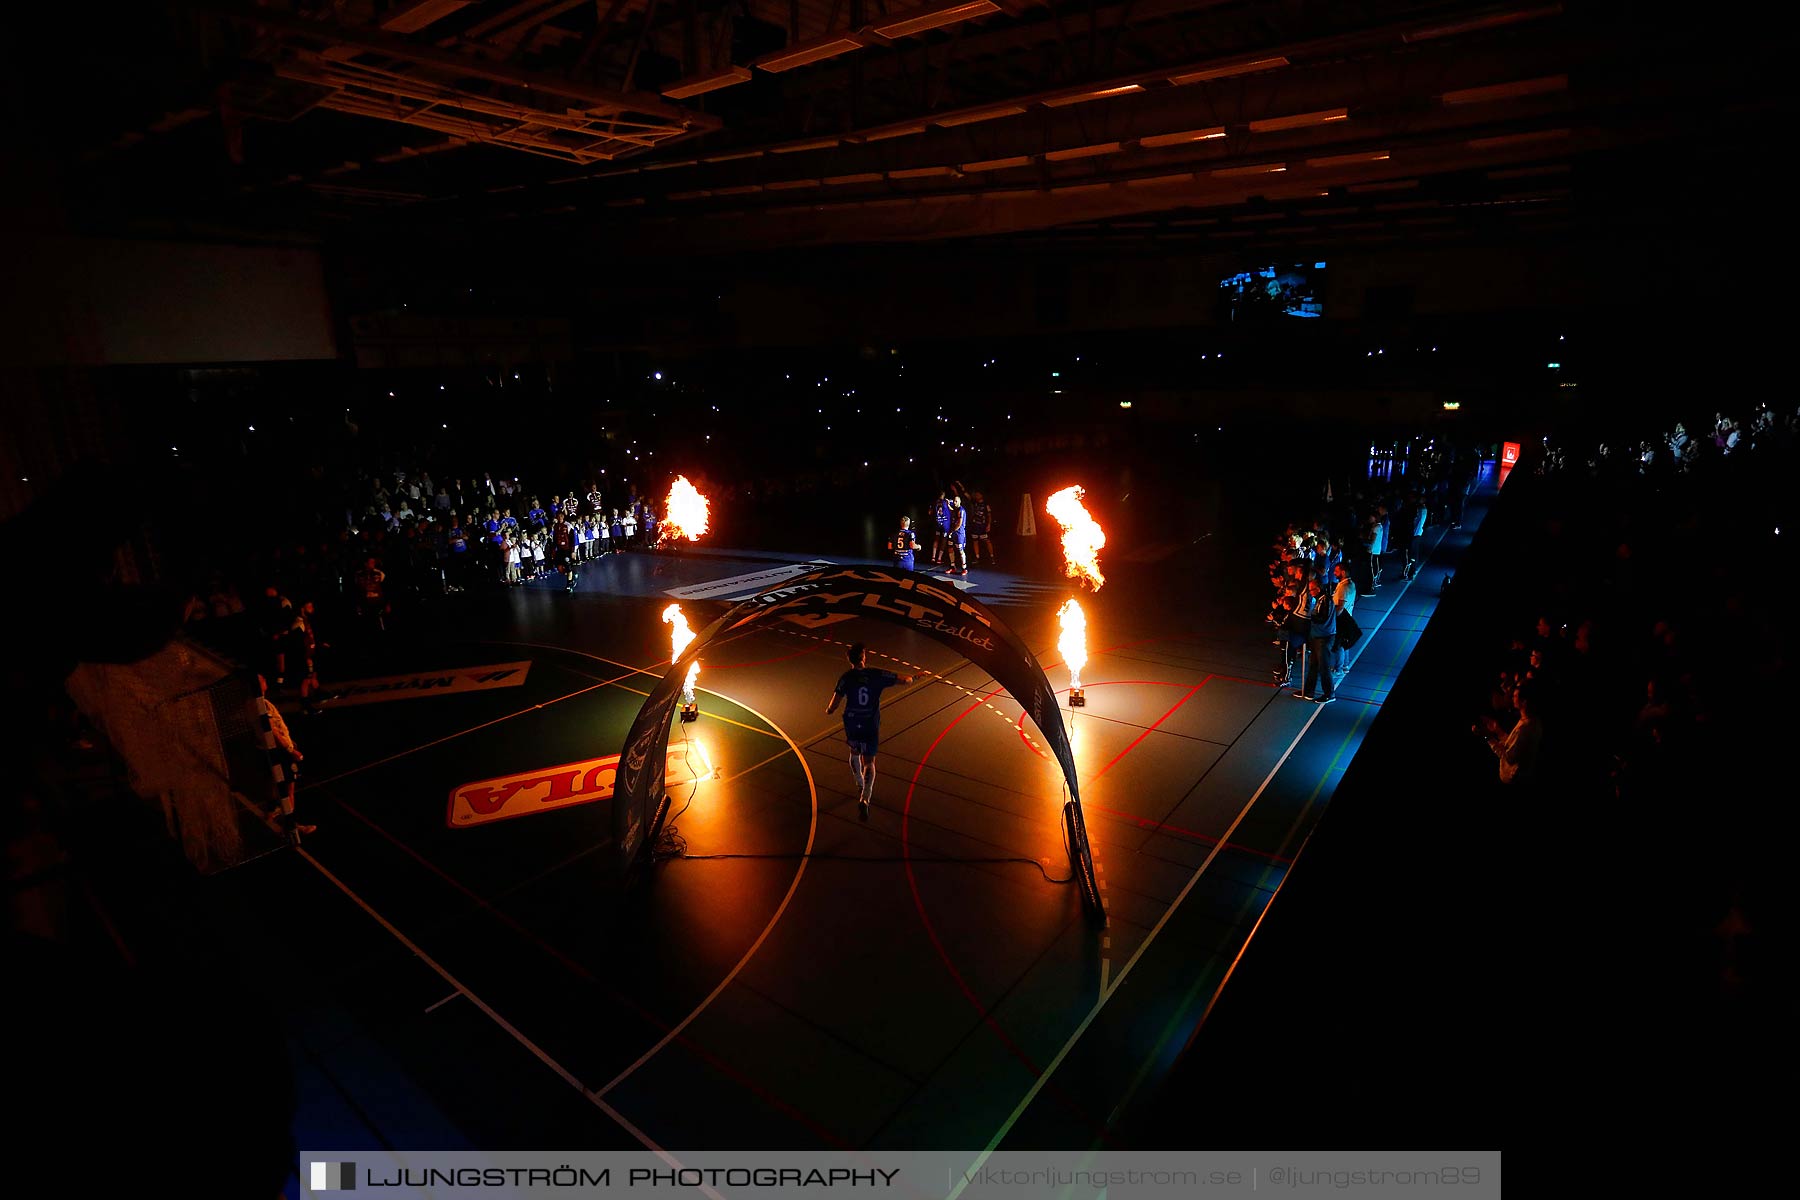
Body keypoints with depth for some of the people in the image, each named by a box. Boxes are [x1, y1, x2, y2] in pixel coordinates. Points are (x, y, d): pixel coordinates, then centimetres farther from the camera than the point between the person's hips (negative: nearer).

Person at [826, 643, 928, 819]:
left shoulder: (846, 678, -11)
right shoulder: (877, 675, -9)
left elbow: (833, 707, -12)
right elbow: (904, 679, -3)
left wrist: (828, 710, 12)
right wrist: (917, 676, 17)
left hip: (852, 725, 1)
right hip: (871, 726, -1)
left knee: (854, 753, 28)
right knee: (869, 762, 5)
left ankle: (860, 787, 40)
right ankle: (865, 798, -13)